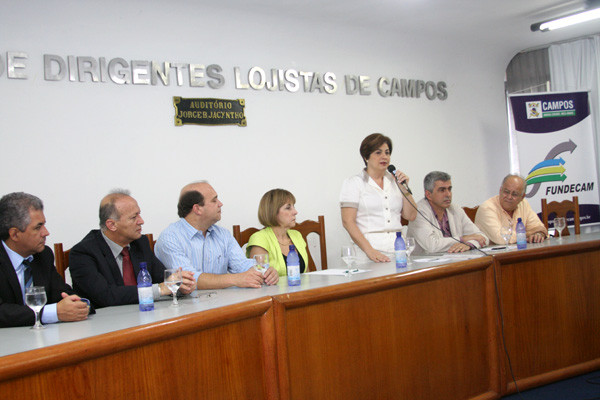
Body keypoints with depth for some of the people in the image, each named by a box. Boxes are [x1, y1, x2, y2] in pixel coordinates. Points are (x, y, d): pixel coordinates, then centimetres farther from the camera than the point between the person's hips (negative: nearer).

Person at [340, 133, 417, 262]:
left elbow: (411, 216, 16)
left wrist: (405, 188, 4)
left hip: (398, 248, 4)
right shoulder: (354, 183, 4)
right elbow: (348, 221, -6)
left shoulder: (395, 181, 18)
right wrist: (369, 250, -17)